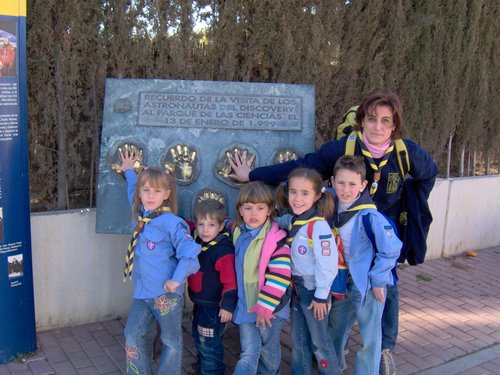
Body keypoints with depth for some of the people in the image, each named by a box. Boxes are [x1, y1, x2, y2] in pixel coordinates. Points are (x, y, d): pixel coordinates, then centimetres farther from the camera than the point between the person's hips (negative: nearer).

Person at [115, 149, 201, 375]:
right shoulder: (142, 215, 6)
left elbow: (190, 253, -22)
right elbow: (133, 190, 28)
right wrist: (128, 171, 37)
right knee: (133, 335, 10)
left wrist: (177, 279, -19)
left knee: (171, 342, 7)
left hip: (166, 293, -7)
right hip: (142, 292, 7)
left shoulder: (170, 222, -17)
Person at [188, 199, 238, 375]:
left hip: (214, 306, -9)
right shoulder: (196, 242, -1)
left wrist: (227, 305, -22)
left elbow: (230, 281, -23)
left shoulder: (224, 250, -24)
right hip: (199, 303, 9)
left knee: (209, 343, -1)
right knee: (198, 337, 25)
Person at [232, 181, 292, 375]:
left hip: (269, 308, -4)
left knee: (268, 351, 15)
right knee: (248, 353, 9)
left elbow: (279, 278, -21)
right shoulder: (238, 234, 1)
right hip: (245, 305, 4)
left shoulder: (276, 240, -19)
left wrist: (265, 306, -19)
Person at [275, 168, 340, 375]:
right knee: (298, 340, 20)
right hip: (297, 288, 8)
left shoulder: (318, 226, -24)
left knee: (319, 342, 9)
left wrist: (321, 296, -18)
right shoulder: (293, 220, 1)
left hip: (313, 290, -7)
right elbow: (280, 221, 24)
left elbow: (327, 264, -24)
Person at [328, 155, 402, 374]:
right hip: (343, 281, 7)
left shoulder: (369, 216, -24)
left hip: (368, 284, -6)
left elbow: (392, 249, -20)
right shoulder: (331, 206, -7)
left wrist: (377, 280, -15)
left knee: (369, 338, 6)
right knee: (335, 327, 23)